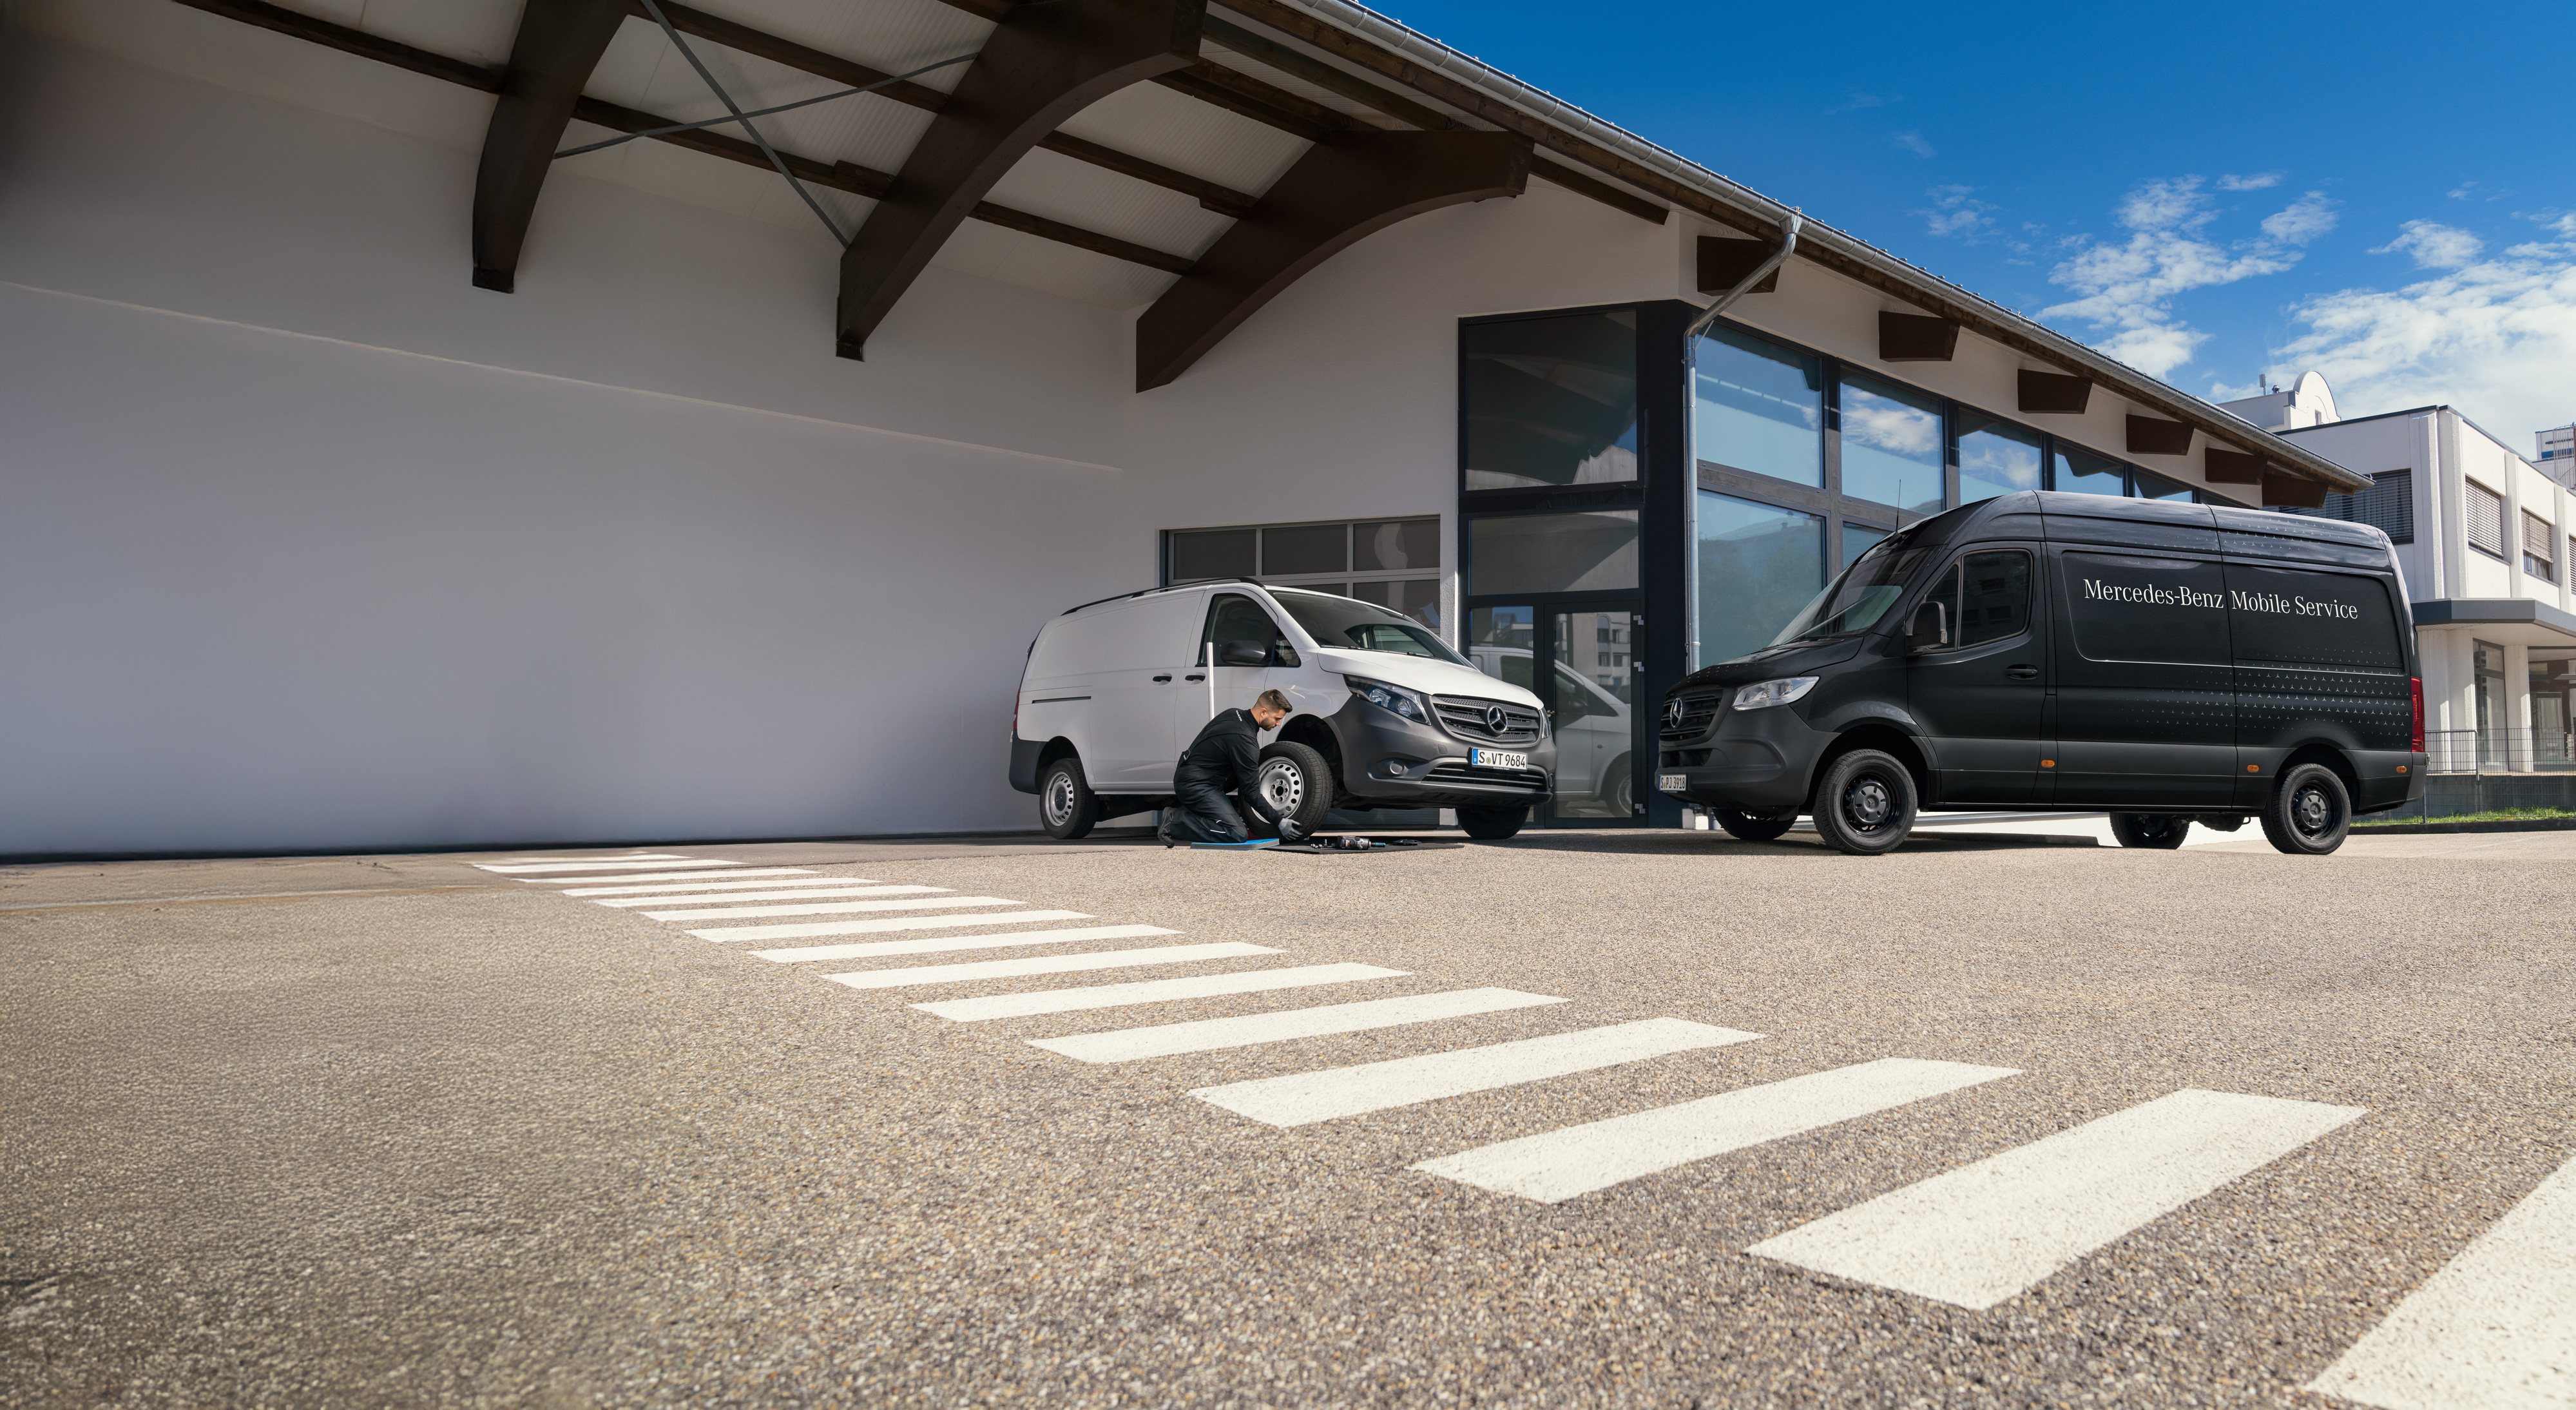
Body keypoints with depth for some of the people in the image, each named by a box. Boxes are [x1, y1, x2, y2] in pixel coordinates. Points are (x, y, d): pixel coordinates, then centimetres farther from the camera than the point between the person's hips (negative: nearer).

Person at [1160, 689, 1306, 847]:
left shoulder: (1233, 714, 7)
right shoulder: (1244, 739, -21)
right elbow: (1251, 792, -16)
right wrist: (1279, 822, -10)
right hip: (1195, 785, -10)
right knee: (1238, 835, -15)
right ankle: (1175, 822, -12)